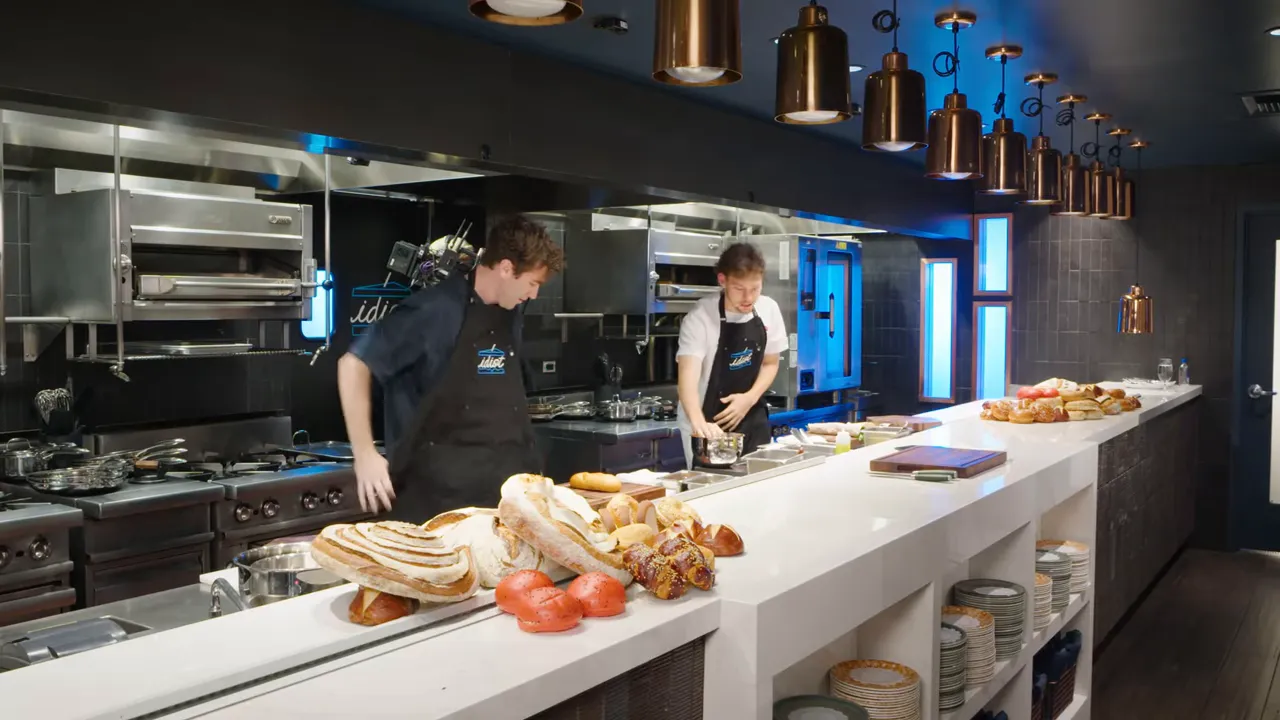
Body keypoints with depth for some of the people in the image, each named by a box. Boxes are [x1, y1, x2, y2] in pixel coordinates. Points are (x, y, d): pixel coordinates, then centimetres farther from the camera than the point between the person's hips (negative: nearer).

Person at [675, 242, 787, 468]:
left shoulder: (769, 310, -5)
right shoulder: (700, 318, -20)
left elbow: (770, 364, 7)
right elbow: (688, 376, -32)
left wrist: (750, 398, -11)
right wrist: (698, 422, -50)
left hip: (751, 418, 5)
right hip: (709, 425, -4)